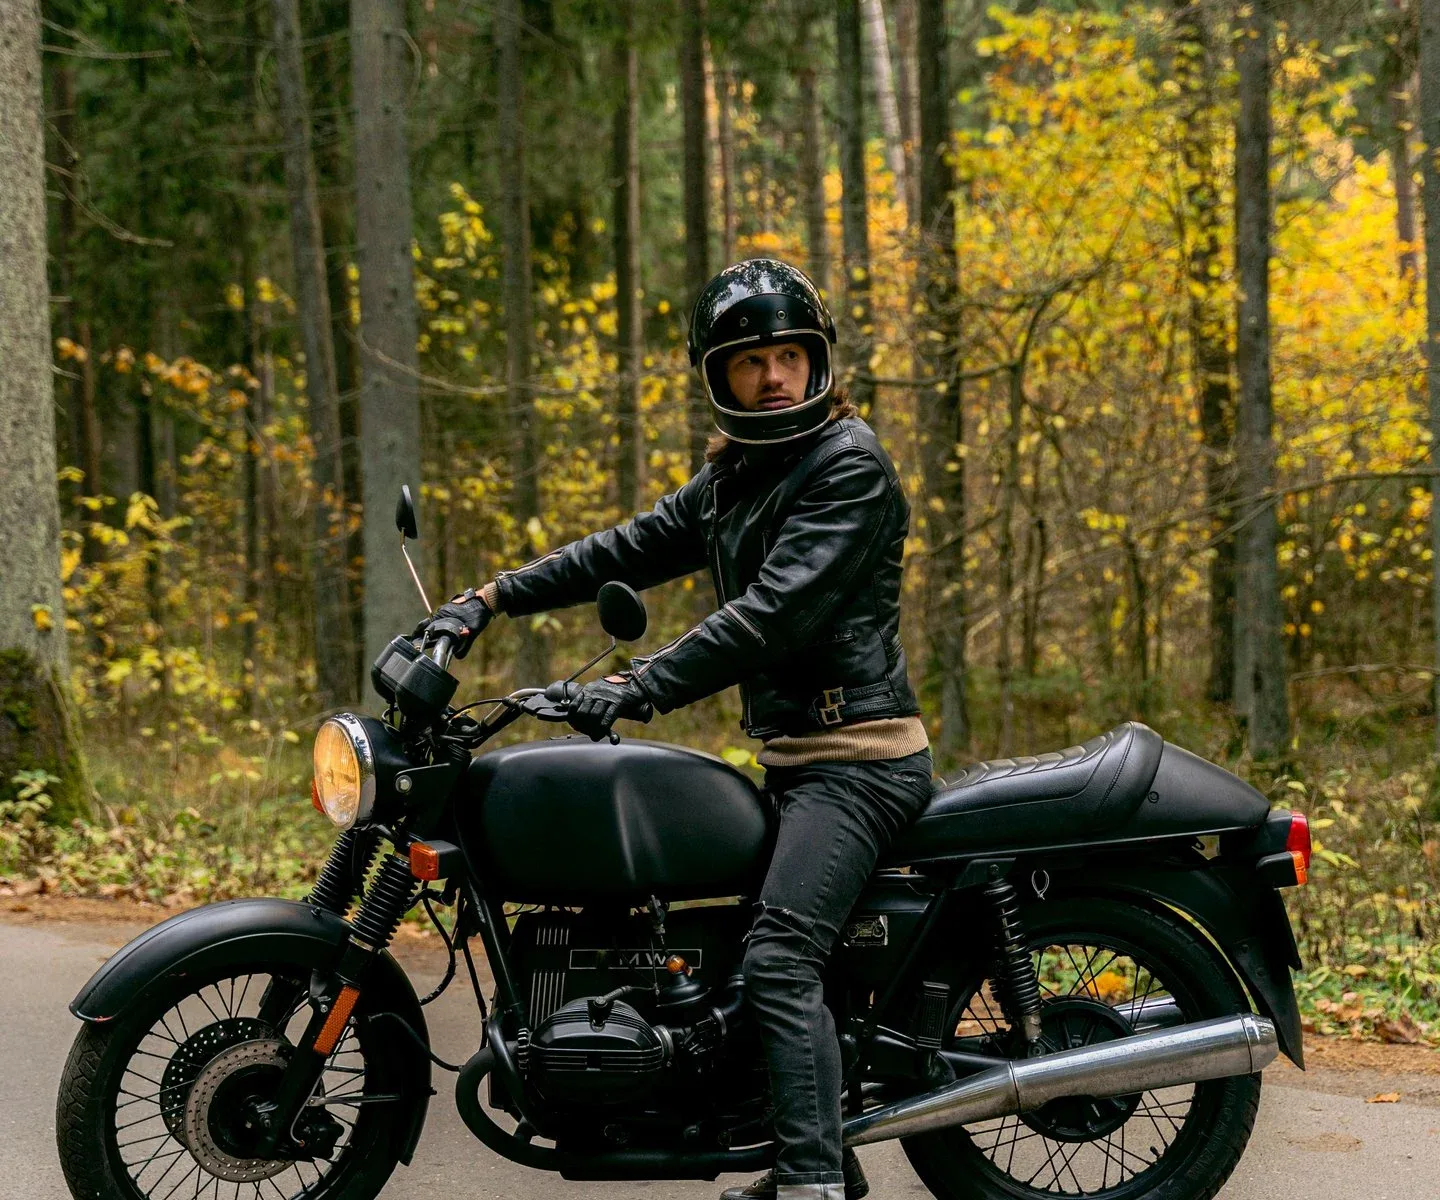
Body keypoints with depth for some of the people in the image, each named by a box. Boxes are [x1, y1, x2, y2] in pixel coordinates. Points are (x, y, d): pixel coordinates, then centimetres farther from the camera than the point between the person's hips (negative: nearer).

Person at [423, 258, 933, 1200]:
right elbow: (629, 550, 17)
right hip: (794, 756, 10)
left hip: (858, 754, -10)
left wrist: (645, 684, -28)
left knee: (779, 955, -21)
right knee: (787, 954, 14)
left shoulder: (849, 462, -11)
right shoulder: (735, 477, 17)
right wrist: (492, 599, 7)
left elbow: (777, 609, -22)